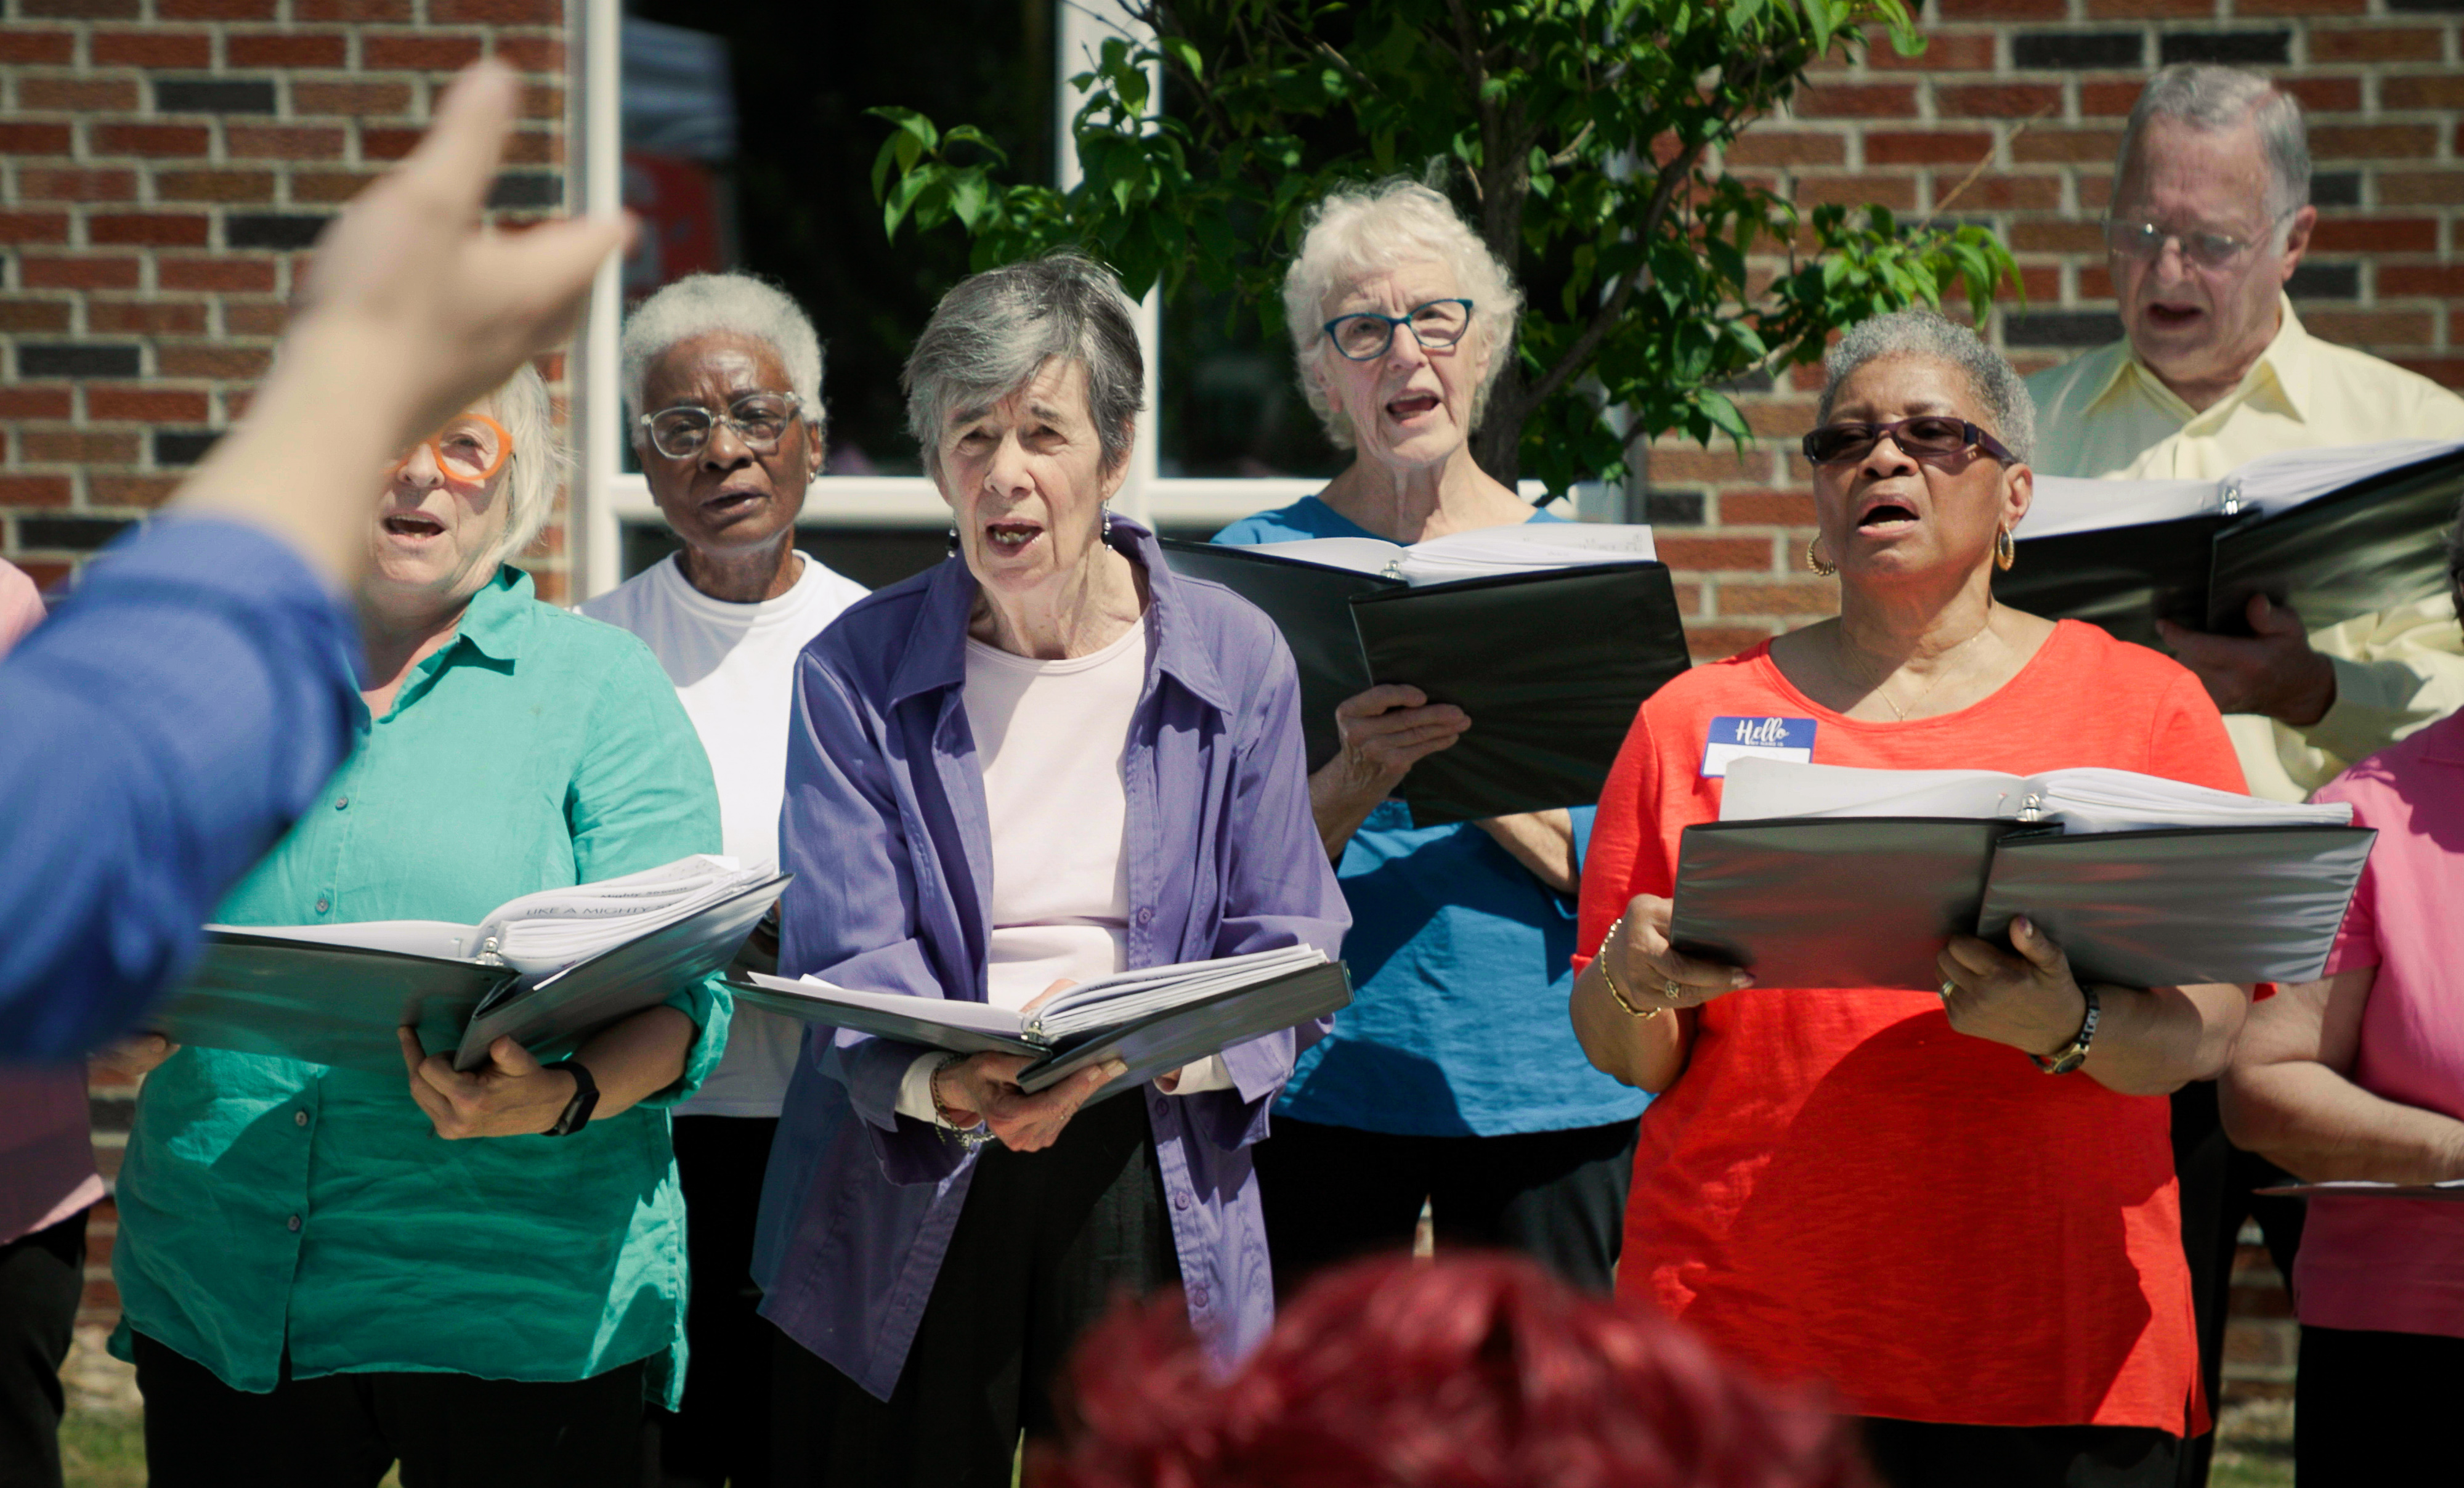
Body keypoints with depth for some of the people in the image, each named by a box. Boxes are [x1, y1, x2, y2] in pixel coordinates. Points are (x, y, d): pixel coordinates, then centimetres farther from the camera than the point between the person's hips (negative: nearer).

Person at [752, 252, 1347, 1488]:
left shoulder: (1234, 660, 2)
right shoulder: (857, 672, 1)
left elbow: (1288, 965, 0)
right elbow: (845, 966, -8)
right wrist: (949, 1083, -29)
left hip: (1153, 1189, 0)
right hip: (909, 1204, 0)